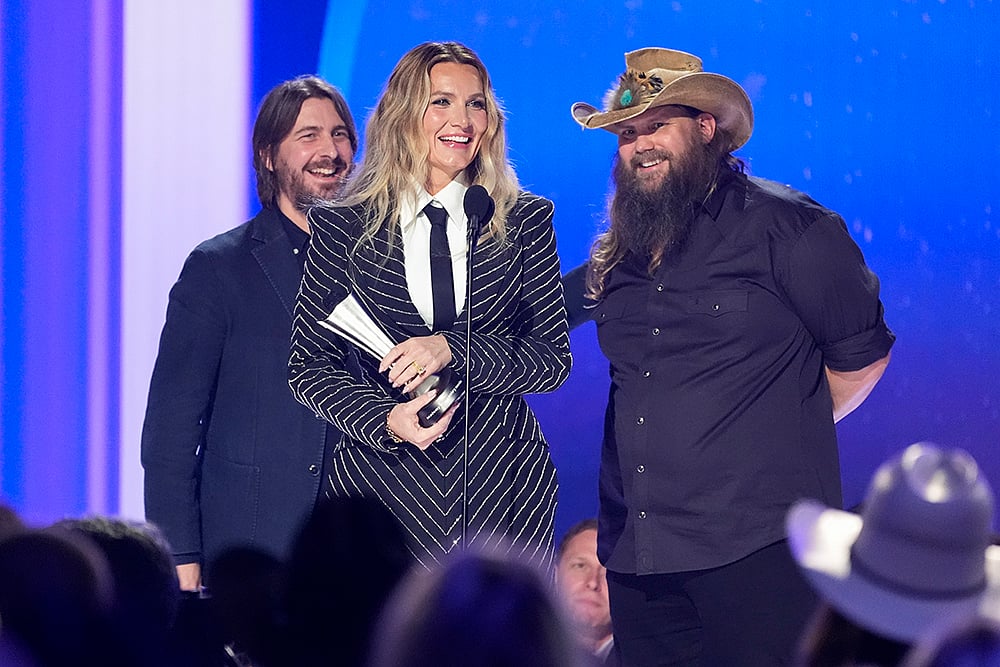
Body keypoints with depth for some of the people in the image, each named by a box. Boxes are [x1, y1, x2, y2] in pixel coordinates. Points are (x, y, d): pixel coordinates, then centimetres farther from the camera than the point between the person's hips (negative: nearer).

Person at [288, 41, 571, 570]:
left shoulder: (525, 222, 7)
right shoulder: (344, 228, 4)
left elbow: (554, 358, 2)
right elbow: (309, 363, 5)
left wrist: (453, 349, -13)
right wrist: (385, 421, -13)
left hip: (502, 482, 1)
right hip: (379, 481, -1)